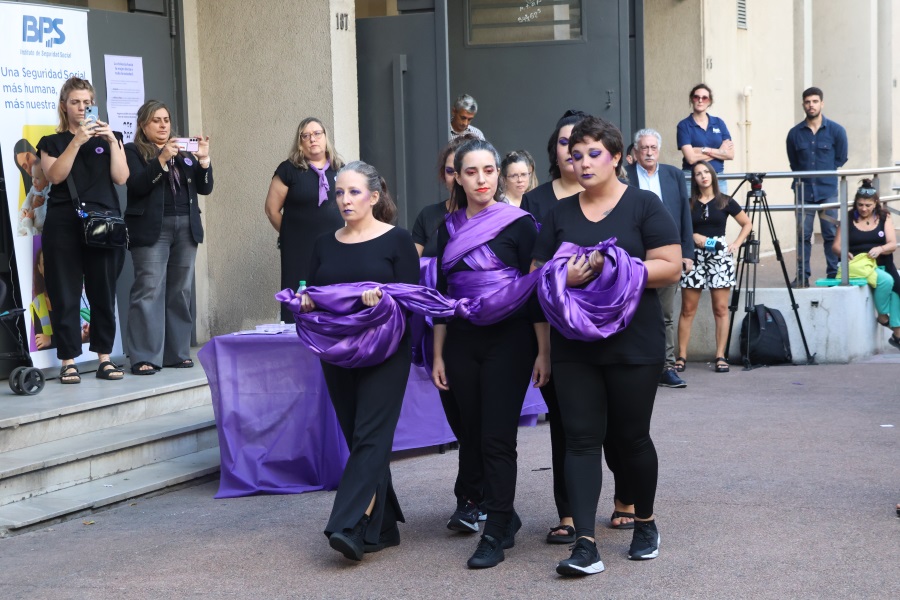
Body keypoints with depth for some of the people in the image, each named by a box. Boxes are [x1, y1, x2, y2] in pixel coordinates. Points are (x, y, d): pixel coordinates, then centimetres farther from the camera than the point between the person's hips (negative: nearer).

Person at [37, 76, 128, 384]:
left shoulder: (109, 138, 16)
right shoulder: (52, 142, 12)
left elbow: (121, 178, 3)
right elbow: (55, 175, -7)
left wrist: (112, 142, -7)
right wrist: (76, 142, -14)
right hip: (64, 223, -1)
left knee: (104, 293, 1)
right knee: (65, 295, -3)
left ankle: (105, 359, 8)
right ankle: (69, 362, 0)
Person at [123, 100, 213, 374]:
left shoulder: (184, 153, 18)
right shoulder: (133, 152, 5)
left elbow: (205, 188, 11)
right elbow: (138, 185, -11)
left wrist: (203, 159, -4)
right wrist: (162, 160, -19)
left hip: (186, 228, 5)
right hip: (152, 229, -5)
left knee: (180, 292, 5)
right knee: (149, 291, -10)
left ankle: (177, 353, 10)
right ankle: (144, 358, -11)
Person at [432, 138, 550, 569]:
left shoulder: (518, 223, -5)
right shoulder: (449, 229, 9)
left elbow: (536, 290, -6)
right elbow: (442, 294, 13)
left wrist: (543, 351, -10)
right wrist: (438, 355, 11)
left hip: (509, 339, -5)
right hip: (462, 342, 5)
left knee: (497, 438, -7)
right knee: (473, 438, 7)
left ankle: (496, 534, 0)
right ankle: (505, 514, 25)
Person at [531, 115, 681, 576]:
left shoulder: (643, 206, -2)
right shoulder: (559, 214, 9)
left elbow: (669, 267, -8)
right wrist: (565, 277, -14)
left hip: (633, 345, -3)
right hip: (574, 347, 3)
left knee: (630, 437, 7)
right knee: (581, 439, -3)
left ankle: (645, 522, 31)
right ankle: (585, 545, -5)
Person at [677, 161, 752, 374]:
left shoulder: (725, 202, 7)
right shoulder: (689, 204, 8)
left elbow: (747, 224, 13)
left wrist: (736, 243, 0)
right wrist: (692, 236, -6)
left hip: (720, 255, -1)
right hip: (694, 255, 1)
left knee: (721, 309, -1)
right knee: (688, 309, -1)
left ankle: (721, 356, 3)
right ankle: (681, 356, 2)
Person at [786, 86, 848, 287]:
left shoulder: (836, 131, 0)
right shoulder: (795, 133, 3)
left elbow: (840, 159, 8)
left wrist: (824, 174, 6)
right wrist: (802, 179, 7)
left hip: (828, 191, -1)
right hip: (803, 191, 1)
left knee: (831, 234, 1)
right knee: (803, 235, 1)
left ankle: (833, 275, 8)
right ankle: (802, 277, 5)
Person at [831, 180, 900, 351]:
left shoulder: (884, 217, 9)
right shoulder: (849, 218, 4)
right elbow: (836, 246, 3)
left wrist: (880, 249, -21)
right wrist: (845, 253, -19)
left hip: (882, 265, 2)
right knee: (886, 280, -30)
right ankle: (882, 316, -6)